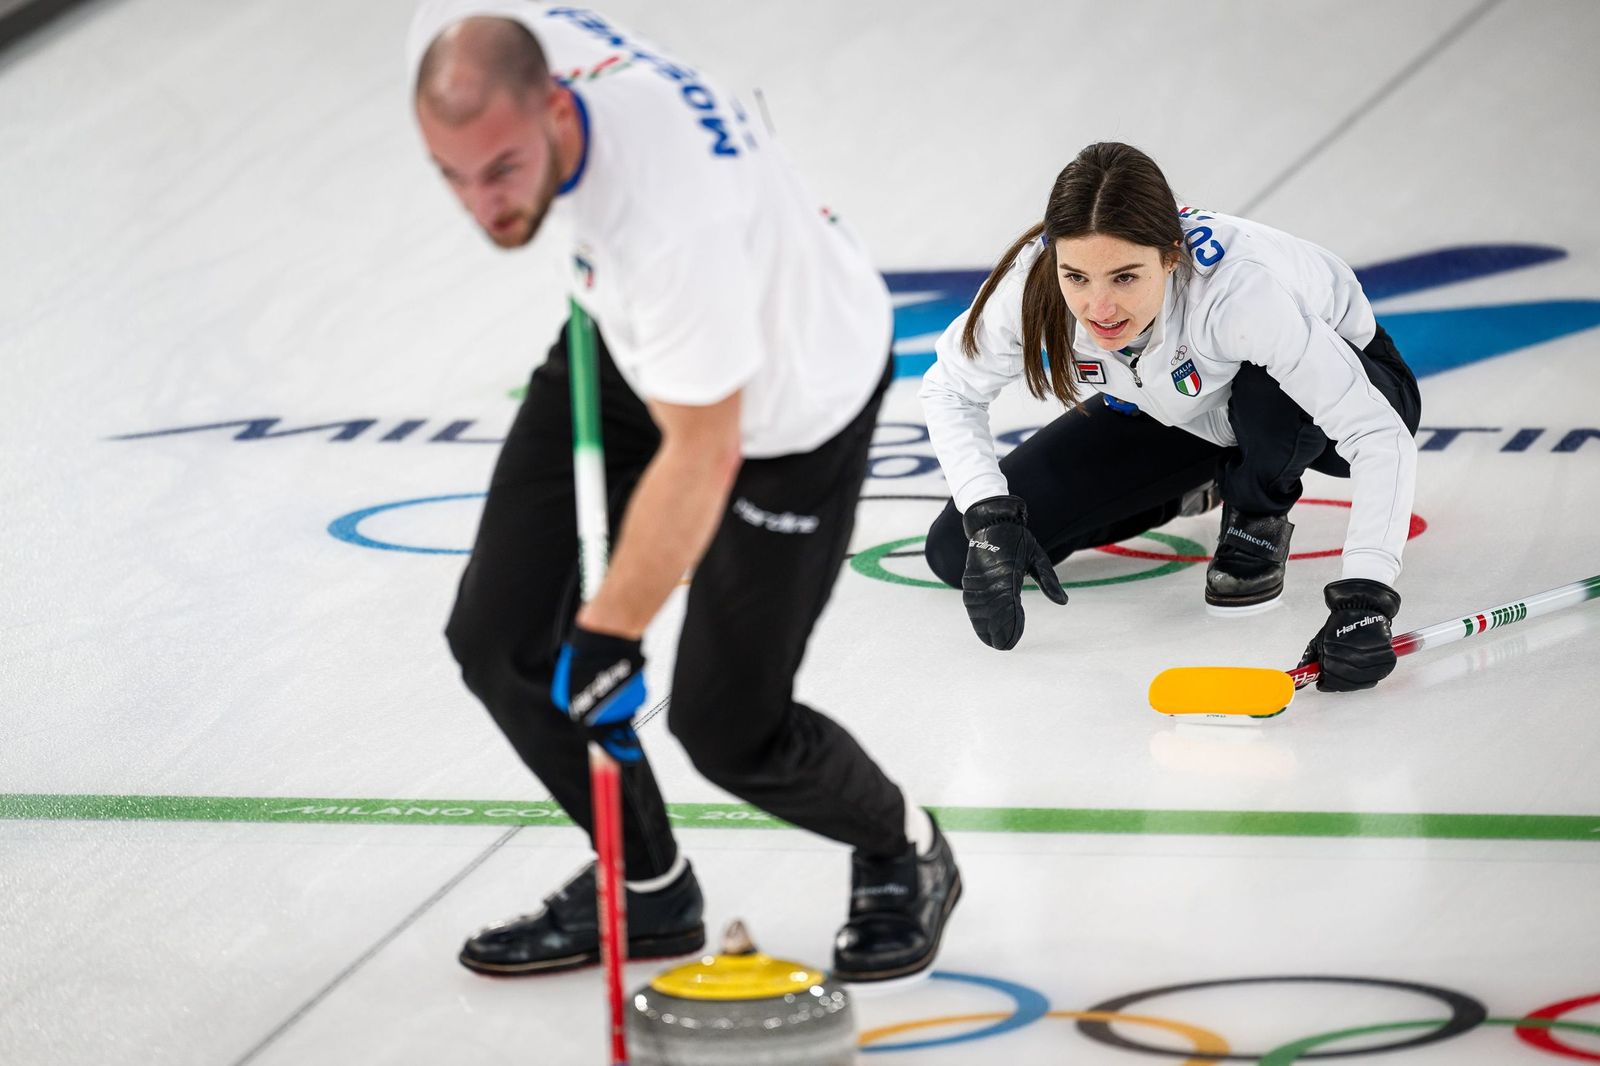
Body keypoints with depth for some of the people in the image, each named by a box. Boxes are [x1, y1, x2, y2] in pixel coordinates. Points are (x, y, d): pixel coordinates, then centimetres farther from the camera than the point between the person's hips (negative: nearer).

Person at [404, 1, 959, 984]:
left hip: (788, 392, -7)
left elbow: (703, 452, -34)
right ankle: (646, 884, 23)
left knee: (727, 727, -4)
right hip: (631, 337, 7)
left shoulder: (672, 217, -45)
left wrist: (611, 632, -29)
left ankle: (903, 857, 27)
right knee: (500, 641, 1)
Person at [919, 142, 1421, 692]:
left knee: (1268, 391, -42)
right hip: (1170, 411, 4)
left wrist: (1362, 601, -53)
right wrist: (990, 518, -26)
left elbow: (1380, 436, -42)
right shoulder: (1034, 277, -29)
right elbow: (951, 390, -11)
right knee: (959, 551, -8)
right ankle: (1185, 494, 15)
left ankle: (1257, 521, -6)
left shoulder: (1238, 285, -41)